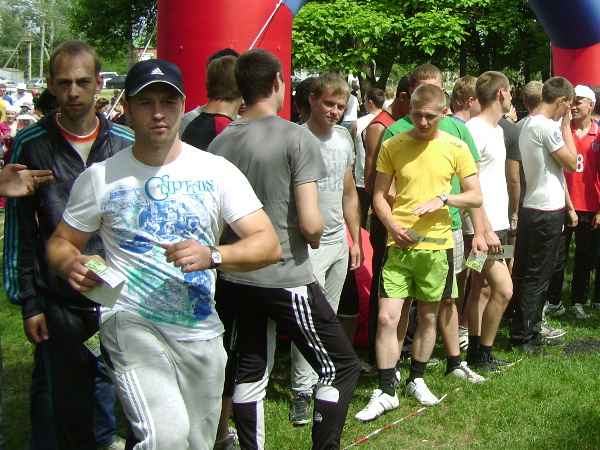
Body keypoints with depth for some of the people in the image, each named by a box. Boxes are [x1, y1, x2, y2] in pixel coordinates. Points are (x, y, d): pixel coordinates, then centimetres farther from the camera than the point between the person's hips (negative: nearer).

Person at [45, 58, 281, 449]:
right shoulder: (101, 178, 0)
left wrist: (212, 255, -24)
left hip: (202, 330, 3)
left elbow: (269, 244, -5)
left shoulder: (217, 171, 1)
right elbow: (61, 242, 9)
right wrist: (72, 265, -15)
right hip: (132, 324, -3)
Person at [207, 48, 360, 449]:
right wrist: (315, 238, 3)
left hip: (234, 277, 6)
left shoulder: (220, 142, 3)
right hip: (285, 278, -6)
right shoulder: (297, 138, -13)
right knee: (343, 366, 7)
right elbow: (310, 222, -19)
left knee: (251, 371, 16)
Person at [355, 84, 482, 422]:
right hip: (399, 244, 0)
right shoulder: (392, 146, 1)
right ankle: (386, 392, 5)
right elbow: (379, 195, 5)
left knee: (428, 317, 12)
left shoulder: (455, 147, 1)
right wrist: (393, 226, -13)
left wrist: (443, 198, -16)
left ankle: (417, 380, 32)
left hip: (436, 245, 1)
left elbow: (476, 197, 2)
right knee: (387, 318, -6)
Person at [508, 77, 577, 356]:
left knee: (532, 276, 15)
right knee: (536, 277, -4)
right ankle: (520, 338, 2)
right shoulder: (546, 126, -16)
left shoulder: (529, 124, 14)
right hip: (546, 212, -10)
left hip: (532, 209, 10)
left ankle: (532, 331, 23)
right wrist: (566, 125, -7)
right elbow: (571, 164, -13)